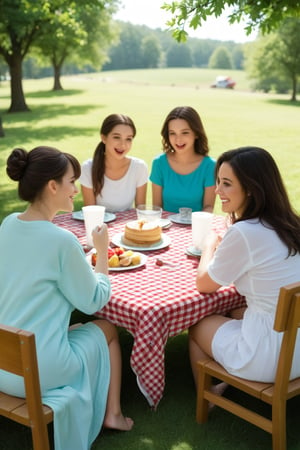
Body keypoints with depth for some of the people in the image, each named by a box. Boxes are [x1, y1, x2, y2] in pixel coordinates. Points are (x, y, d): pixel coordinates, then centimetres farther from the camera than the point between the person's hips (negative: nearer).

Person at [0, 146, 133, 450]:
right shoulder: (62, 240, -22)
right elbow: (94, 302, -10)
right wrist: (102, 251, 0)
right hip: (38, 373, -6)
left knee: (72, 327, 31)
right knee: (107, 330, 19)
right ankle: (112, 414, 31)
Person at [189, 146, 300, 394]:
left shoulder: (244, 233, -24)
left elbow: (204, 284, -6)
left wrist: (210, 245, 9)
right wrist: (223, 248, 11)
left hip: (273, 357, -7)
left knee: (196, 326, 18)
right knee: (233, 314, 30)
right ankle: (228, 383, 39)